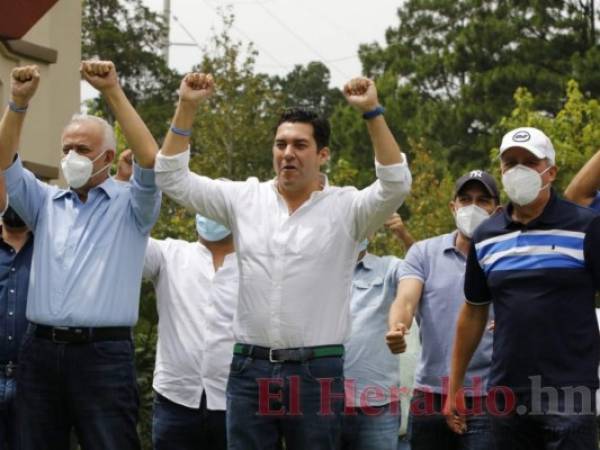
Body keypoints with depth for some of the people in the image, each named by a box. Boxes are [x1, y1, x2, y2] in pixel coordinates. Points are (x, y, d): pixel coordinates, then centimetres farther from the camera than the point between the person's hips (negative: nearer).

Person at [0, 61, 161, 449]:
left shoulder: (129, 205, 5)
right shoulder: (46, 203, 16)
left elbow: (151, 162, -13)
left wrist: (114, 93, -16)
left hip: (103, 353, -4)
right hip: (40, 350, 4)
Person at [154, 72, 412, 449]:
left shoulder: (345, 208, 0)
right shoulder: (245, 199, 8)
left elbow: (396, 185, -17)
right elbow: (173, 178, 7)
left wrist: (373, 113, -21)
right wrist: (187, 108, -2)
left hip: (317, 371, -3)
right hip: (250, 369, 3)